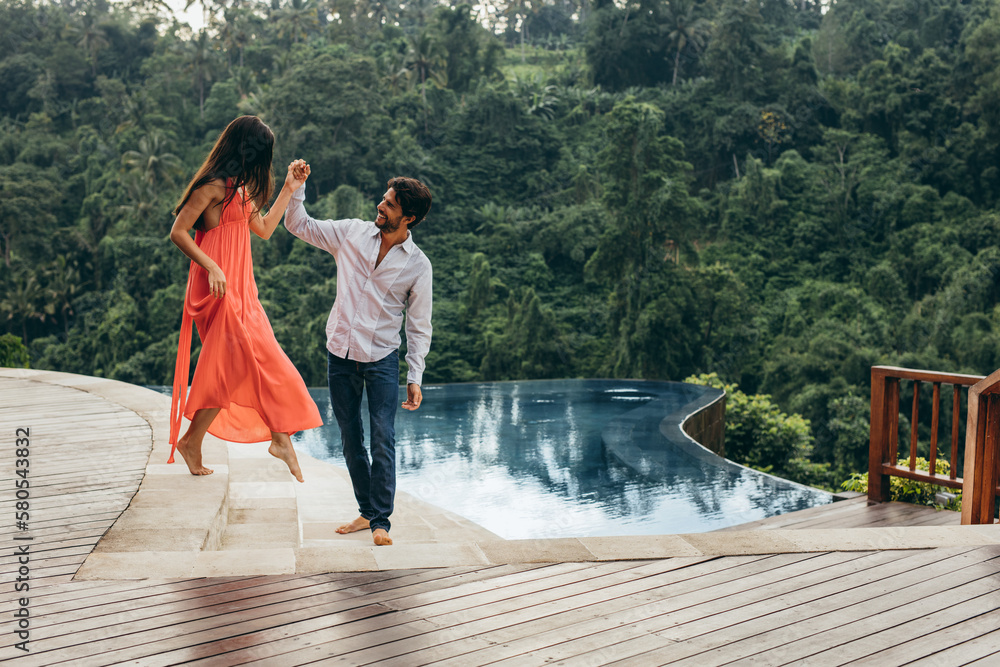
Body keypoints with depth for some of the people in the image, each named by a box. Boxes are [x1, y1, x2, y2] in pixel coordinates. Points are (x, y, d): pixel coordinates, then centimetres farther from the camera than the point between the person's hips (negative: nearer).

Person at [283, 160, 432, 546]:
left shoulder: (418, 265, -5)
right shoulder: (352, 233, 2)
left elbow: (419, 325, -1)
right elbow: (299, 225, 11)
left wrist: (415, 377, -6)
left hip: (382, 359, -3)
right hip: (340, 355, 3)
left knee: (383, 441, -9)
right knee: (350, 440, 10)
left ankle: (381, 522, 1)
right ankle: (366, 512, 23)